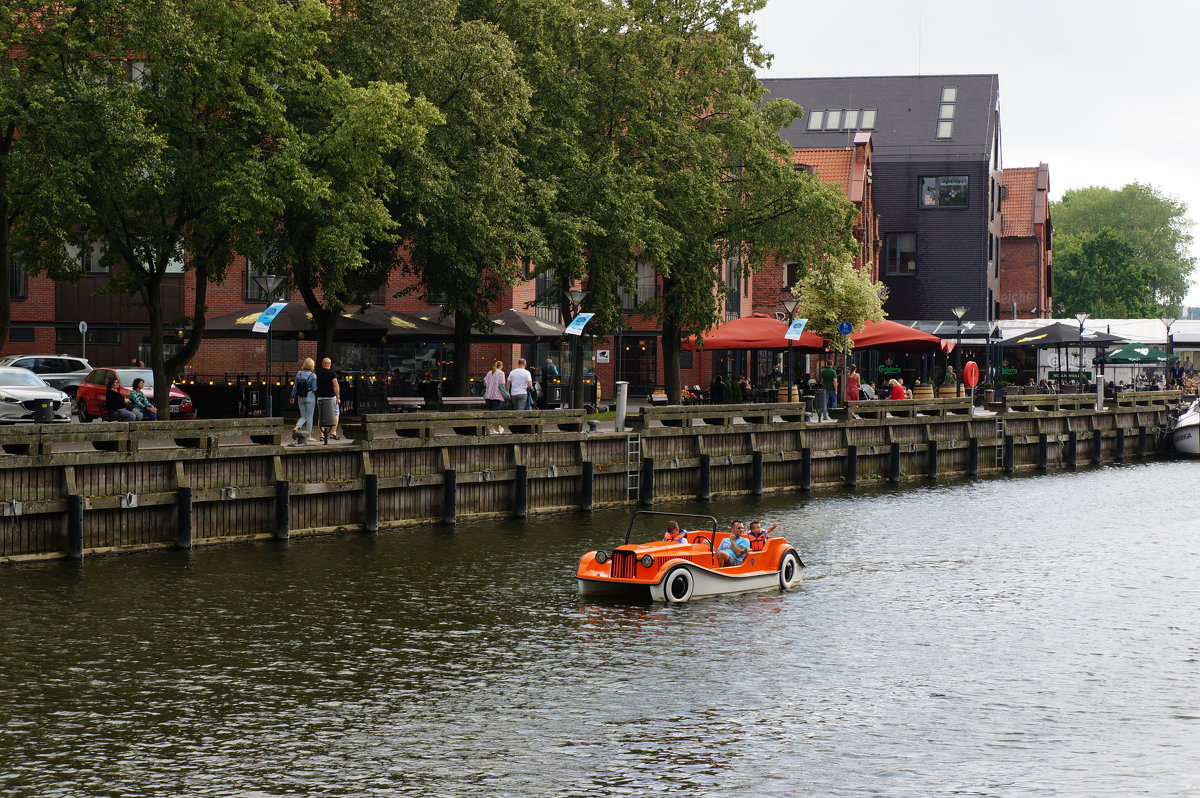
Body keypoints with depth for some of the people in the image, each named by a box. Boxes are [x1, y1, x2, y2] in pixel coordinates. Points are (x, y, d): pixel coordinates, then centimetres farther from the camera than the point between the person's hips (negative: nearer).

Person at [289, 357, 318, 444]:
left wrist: (293, 397, 14)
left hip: (300, 398, 4)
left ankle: (296, 428, -11)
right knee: (309, 417, 5)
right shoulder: (313, 375, -11)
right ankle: (308, 436, 6)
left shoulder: (299, 374, 1)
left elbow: (295, 387, 5)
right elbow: (314, 388, -13)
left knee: (303, 416, 14)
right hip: (310, 397, -4)